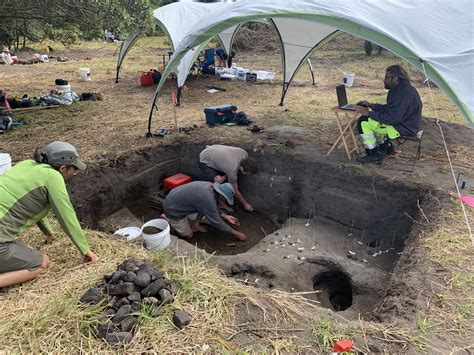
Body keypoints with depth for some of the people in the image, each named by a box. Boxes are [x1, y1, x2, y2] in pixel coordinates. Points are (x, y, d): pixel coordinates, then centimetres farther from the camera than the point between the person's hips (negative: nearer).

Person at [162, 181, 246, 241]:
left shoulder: (211, 187, -8)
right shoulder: (207, 199, -33)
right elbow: (216, 222, -24)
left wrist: (226, 216, 7)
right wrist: (236, 233, -16)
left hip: (179, 200, 8)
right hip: (173, 209, -8)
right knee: (188, 236, 3)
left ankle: (195, 225, 10)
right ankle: (166, 219, 13)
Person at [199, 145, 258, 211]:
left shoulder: (245, 154, -22)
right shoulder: (232, 170, -37)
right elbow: (235, 191, -21)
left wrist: (224, 177, -20)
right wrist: (245, 204, -10)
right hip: (205, 162, -7)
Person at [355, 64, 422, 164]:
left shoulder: (403, 93, -27)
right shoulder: (400, 88, 6)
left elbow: (391, 119, -29)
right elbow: (389, 108, 18)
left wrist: (367, 113, -24)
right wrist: (371, 105, 8)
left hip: (404, 128, -11)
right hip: (402, 121, 11)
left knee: (364, 122, -15)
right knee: (372, 119, 22)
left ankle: (374, 155, -4)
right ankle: (386, 147, 24)